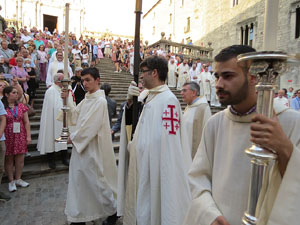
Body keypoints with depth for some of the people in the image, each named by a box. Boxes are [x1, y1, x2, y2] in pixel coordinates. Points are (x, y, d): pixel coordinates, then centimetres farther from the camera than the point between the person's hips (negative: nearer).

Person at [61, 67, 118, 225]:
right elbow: (76, 116, 12)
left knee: (97, 180, 6)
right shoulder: (87, 98, 11)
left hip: (94, 148, -8)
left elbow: (90, 127, -20)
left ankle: (113, 211, 29)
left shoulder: (100, 101, -17)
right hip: (81, 145, 8)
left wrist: (73, 138, -7)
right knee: (79, 181, 15)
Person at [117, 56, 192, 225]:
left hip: (157, 170, -8)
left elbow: (169, 142, -23)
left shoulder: (168, 100, -19)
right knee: (144, 209, 23)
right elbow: (129, 122, 11)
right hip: (145, 166, 8)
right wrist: (130, 101, -4)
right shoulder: (150, 97, 8)